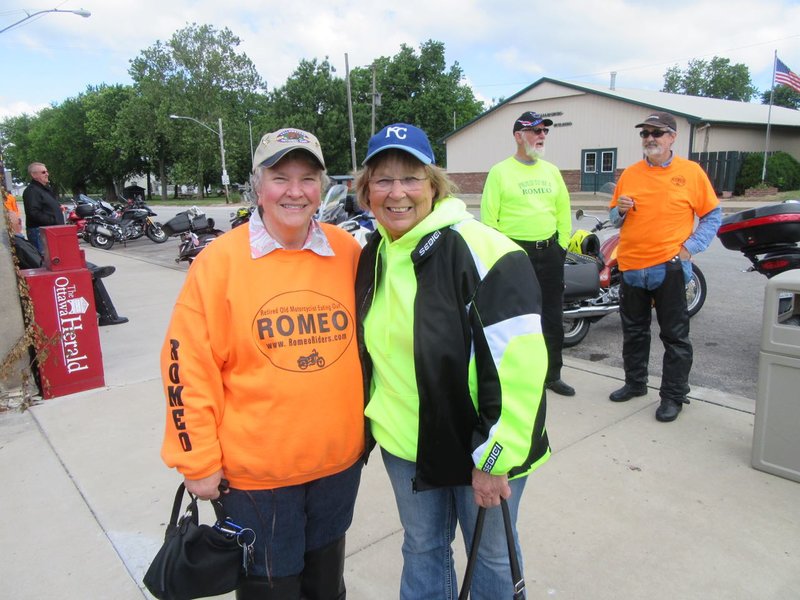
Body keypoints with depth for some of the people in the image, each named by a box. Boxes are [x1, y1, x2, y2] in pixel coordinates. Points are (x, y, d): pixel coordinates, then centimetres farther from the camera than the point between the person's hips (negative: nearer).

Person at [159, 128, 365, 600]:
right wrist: (198, 462, -7)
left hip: (339, 461, 4)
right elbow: (189, 368, -10)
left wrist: (366, 427, 12)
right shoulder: (220, 261, -13)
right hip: (255, 472, -3)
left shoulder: (349, 253, -4)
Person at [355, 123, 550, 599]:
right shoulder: (374, 255, 2)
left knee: (492, 555, 17)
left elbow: (519, 367, -25)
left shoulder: (482, 252, -22)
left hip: (480, 449, -5)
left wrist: (494, 458, -21)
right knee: (422, 549, 23)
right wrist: (375, 418, 17)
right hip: (405, 443, 6)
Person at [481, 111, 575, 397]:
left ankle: (552, 375, 27)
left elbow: (564, 211, 14)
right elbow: (489, 217, -8)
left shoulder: (551, 171, 11)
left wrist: (562, 245, 8)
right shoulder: (500, 171, -5)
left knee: (553, 318, 12)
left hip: (550, 252, 5)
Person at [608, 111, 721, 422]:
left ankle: (673, 396, 15)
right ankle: (635, 383, 32)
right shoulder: (630, 174, 8)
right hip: (631, 267, 4)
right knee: (633, 333, 16)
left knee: (675, 337, 4)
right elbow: (614, 217, 15)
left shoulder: (691, 172, -2)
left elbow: (713, 215, 2)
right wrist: (620, 210, -8)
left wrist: (690, 247, -9)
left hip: (669, 266, -4)